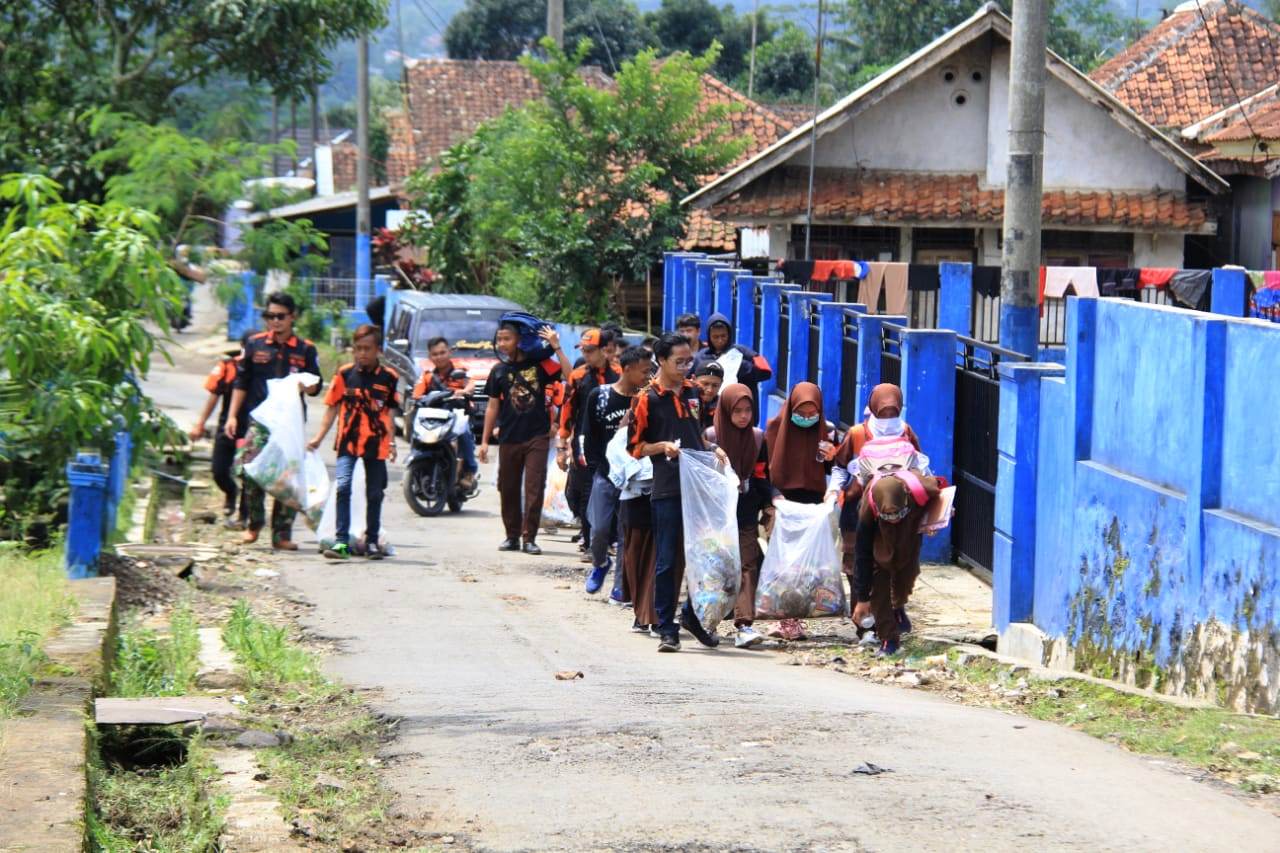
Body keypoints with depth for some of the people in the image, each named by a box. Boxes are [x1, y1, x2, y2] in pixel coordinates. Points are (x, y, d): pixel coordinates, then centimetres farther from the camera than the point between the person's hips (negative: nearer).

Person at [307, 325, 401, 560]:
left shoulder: (388, 377, 2)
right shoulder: (345, 374, 1)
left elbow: (389, 412, 9)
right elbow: (333, 408, 6)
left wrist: (392, 442, 5)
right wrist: (319, 437, 2)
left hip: (376, 443, 1)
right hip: (348, 441, -1)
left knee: (374, 494, 9)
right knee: (343, 487, -16)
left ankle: (372, 541, 23)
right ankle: (341, 541, -16)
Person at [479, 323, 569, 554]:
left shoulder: (539, 365, 1)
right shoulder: (499, 371, 9)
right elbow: (493, 407, 12)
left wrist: (556, 347, -16)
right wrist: (485, 440, 10)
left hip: (537, 437, -3)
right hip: (509, 438, 3)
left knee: (534, 488, -7)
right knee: (508, 489, 7)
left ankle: (530, 537, -3)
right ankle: (512, 536, 19)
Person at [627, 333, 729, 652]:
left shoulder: (692, 393, 13)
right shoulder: (647, 399, -4)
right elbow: (635, 446, -3)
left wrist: (712, 449, 6)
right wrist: (663, 447, -18)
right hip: (667, 490, -5)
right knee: (667, 561, -1)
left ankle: (694, 615, 25)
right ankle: (667, 629, 5)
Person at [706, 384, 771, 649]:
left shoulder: (758, 438, 6)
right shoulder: (710, 437, -2)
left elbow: (763, 476, 12)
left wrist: (768, 506, 6)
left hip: (747, 516, 1)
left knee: (748, 567, -10)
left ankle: (744, 625, -17)